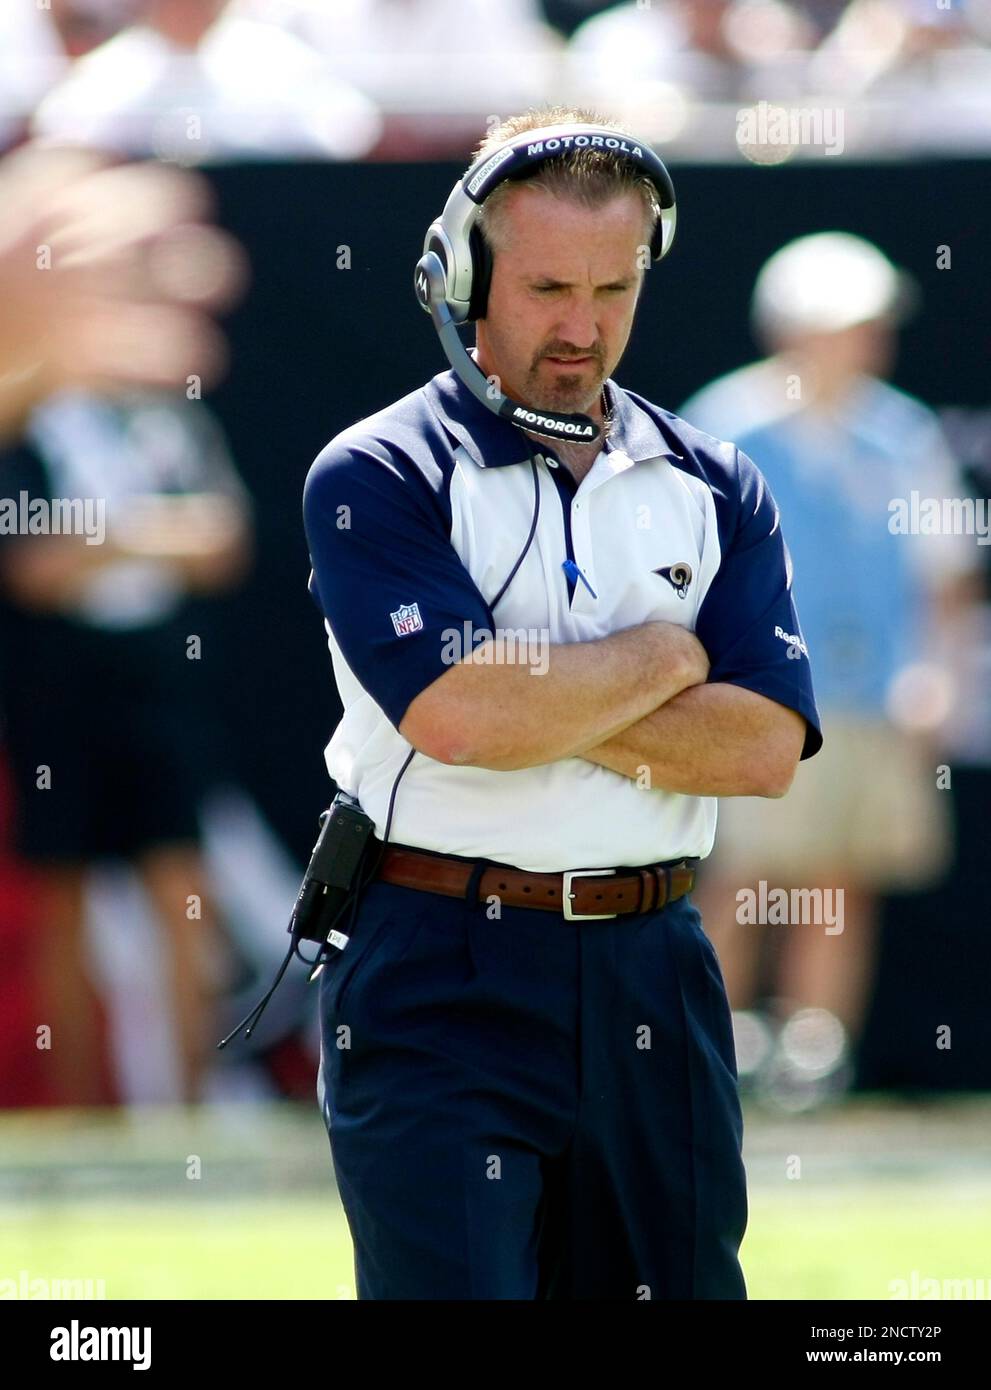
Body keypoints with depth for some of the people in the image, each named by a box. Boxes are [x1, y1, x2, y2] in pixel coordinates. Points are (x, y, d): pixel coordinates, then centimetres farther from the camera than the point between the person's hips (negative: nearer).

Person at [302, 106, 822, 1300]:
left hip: (655, 980, 4)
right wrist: (666, 657, -5)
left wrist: (534, 699, -11)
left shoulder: (713, 488, 10)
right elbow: (454, 716, -18)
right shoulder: (379, 478, -2)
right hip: (440, 986, -4)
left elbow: (765, 745, -3)